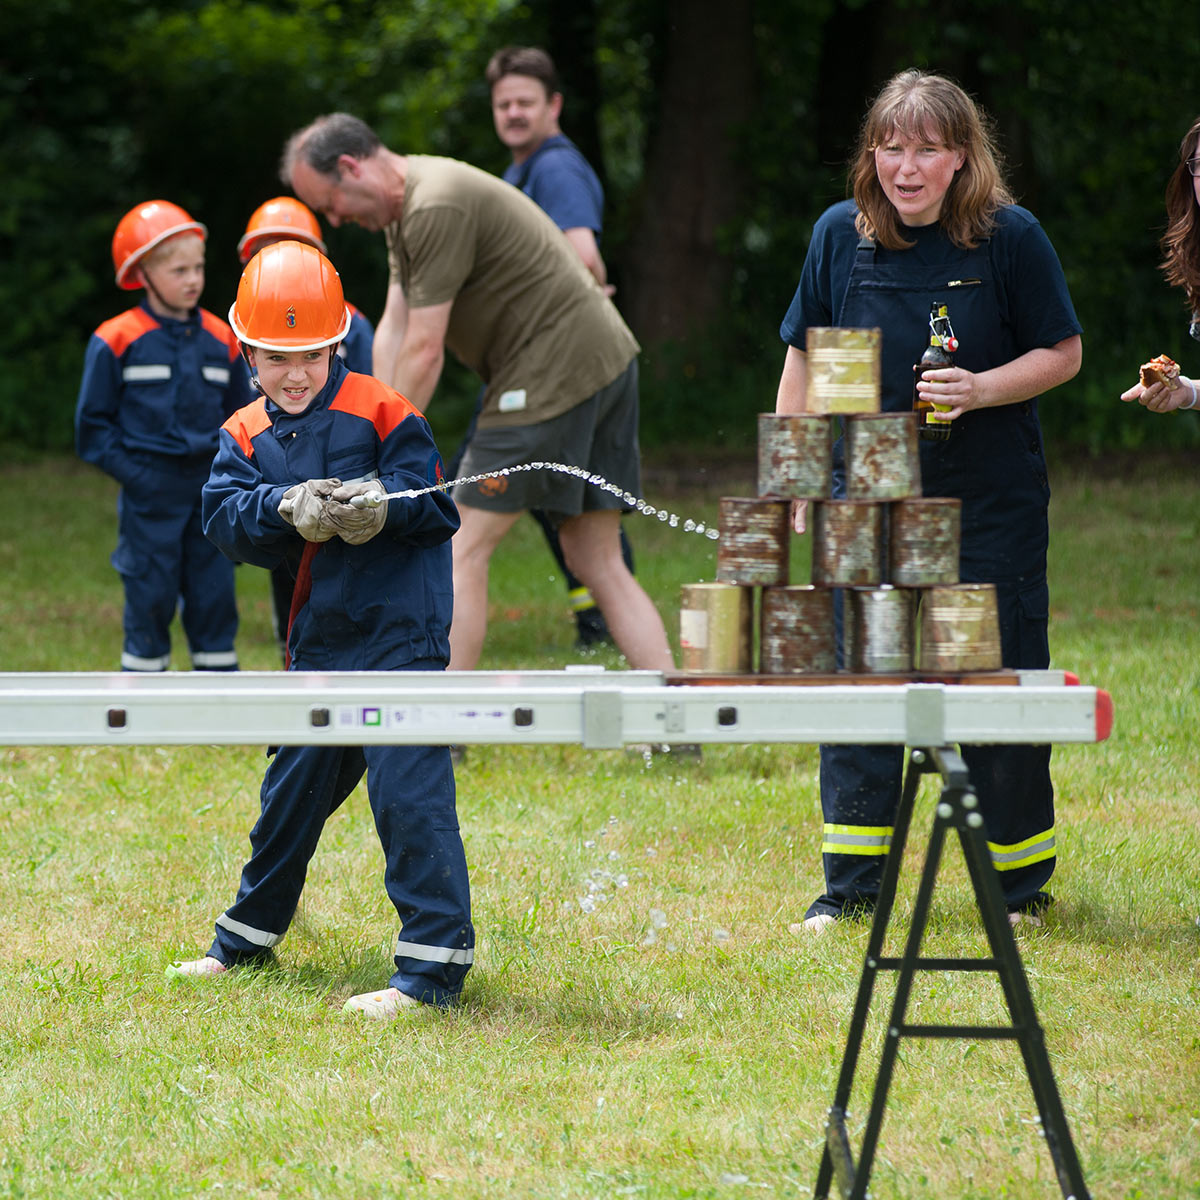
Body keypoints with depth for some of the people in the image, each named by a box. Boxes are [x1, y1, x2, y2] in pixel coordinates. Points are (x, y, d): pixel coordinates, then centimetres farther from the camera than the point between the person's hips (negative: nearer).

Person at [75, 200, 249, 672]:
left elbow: (240, 416, 15)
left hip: (210, 487, 3)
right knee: (151, 598, 1)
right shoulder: (116, 342, -6)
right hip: (151, 491, -3)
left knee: (215, 595, 7)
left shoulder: (220, 340, 6)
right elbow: (94, 422, -1)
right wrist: (132, 473, -10)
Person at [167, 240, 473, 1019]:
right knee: (295, 785, 18)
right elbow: (227, 518, -6)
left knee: (407, 784, -14)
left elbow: (437, 504, -8)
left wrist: (384, 503, -27)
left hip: (398, 628, -6)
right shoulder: (245, 437, 9)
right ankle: (248, 939, 35)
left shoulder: (381, 411, -5)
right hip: (319, 637, 6)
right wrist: (288, 508, -24)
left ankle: (434, 968, -12)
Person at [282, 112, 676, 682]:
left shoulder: (438, 208, -18)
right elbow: (393, 331, 12)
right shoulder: (405, 205, 15)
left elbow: (424, 352, -17)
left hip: (554, 373, -10)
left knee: (462, 550, -6)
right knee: (597, 563, 10)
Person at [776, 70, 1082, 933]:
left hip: (990, 503, -2)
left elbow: (1062, 353, -1)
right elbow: (805, 360, 10)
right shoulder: (842, 235, 1)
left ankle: (1023, 883, 16)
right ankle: (851, 886, 10)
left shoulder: (1011, 237, -7)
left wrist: (981, 391, -18)